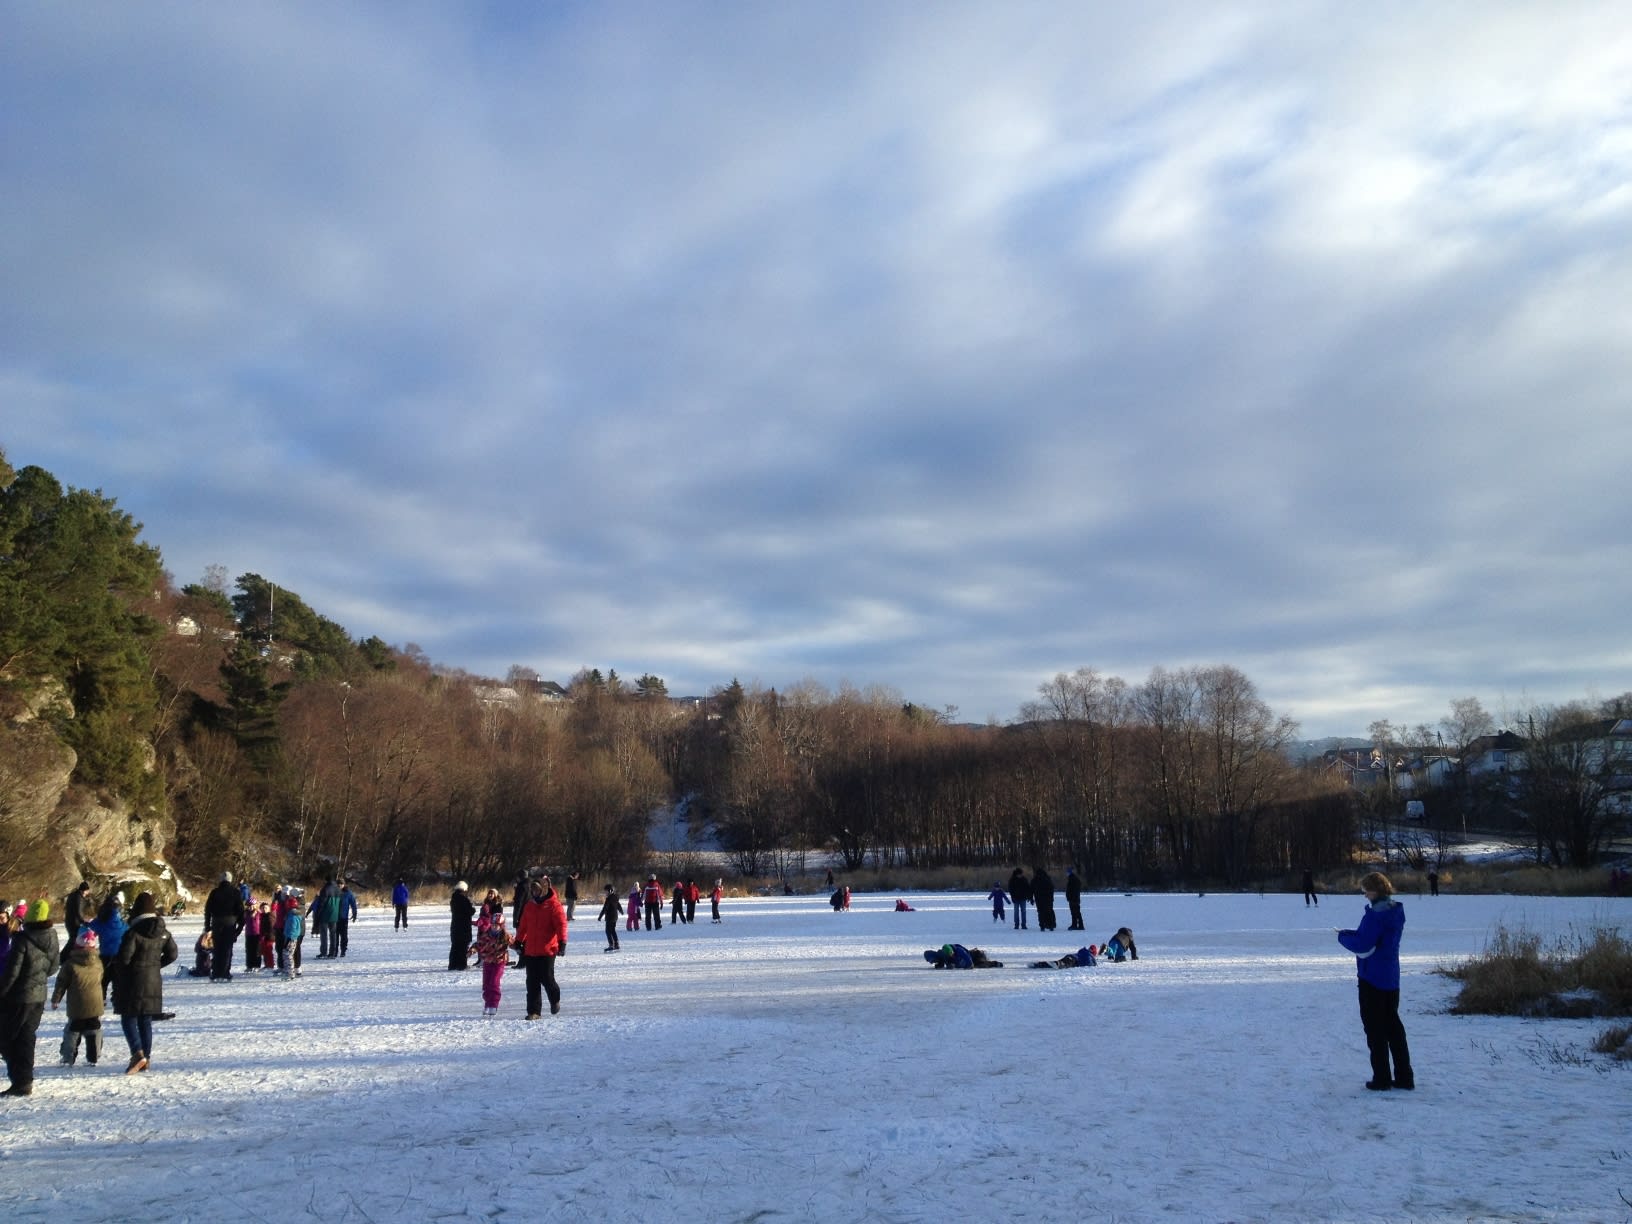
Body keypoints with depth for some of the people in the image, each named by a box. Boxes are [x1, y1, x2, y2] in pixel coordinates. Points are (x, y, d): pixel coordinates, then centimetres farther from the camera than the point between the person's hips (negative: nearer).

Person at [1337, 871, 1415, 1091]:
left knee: (1375, 1028, 2)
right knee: (1393, 1025, 16)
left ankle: (1381, 1078, 6)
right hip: (1391, 978, 8)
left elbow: (1363, 945, -23)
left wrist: (1343, 936, -6)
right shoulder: (1396, 911, 7)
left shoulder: (1375, 915, -22)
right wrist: (1353, 934, 4)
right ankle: (1404, 1077, 18)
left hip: (1372, 978, -8)